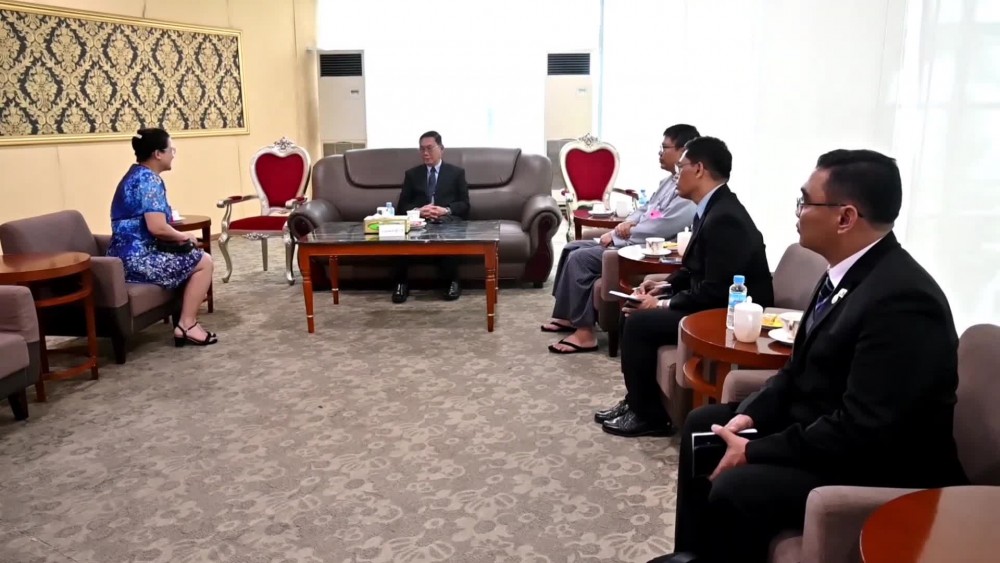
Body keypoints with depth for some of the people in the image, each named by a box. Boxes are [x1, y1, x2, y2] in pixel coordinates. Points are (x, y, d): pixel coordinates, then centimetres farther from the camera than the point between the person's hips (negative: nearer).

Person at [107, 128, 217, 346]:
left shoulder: (136, 175, 16)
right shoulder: (149, 180, -15)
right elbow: (157, 228, -25)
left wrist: (178, 236, 10)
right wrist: (183, 236, -6)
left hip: (128, 257, 10)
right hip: (138, 259, -10)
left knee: (190, 259, 23)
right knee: (203, 261, -1)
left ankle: (184, 319, 18)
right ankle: (187, 325, -2)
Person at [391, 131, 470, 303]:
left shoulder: (457, 172, 17)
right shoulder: (411, 174, 21)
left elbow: (464, 204, 8)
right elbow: (402, 205, 12)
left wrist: (446, 210, -13)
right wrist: (418, 210, -11)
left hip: (448, 219, -1)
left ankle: (452, 282, -26)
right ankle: (401, 283, -27)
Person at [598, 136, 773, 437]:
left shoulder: (724, 218, -24)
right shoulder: (713, 208, 8)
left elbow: (715, 291, -26)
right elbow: (695, 269, 18)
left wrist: (664, 304, -17)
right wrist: (664, 288, 4)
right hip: (714, 305, 10)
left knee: (639, 322, -17)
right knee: (638, 311, 7)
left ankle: (649, 415, -2)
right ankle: (638, 401, 13)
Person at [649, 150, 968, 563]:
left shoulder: (903, 300, -27)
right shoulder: (848, 272, 2)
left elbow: (861, 431, -29)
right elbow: (804, 370, 10)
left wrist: (753, 452, -22)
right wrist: (749, 414, -5)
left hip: (878, 471, -10)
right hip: (819, 427, 10)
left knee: (736, 488, -27)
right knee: (705, 422, 13)